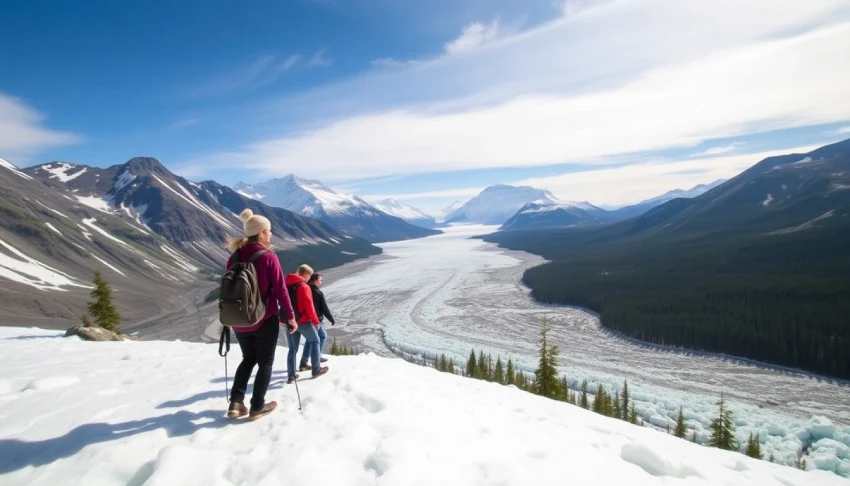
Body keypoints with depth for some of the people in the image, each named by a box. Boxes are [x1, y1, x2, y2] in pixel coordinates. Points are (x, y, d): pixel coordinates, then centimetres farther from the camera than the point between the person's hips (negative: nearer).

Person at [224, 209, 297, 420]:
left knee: (248, 359, 23)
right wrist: (290, 317, -4)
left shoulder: (235, 257, 1)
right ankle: (257, 407, 18)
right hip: (265, 320, -5)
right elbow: (280, 290, -14)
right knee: (265, 363, 12)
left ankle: (236, 403, 17)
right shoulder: (269, 257, -16)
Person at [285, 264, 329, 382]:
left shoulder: (286, 285, 8)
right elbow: (309, 306, -16)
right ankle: (316, 370, 13)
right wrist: (315, 320, -6)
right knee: (315, 341, 12)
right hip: (304, 321, -6)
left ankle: (291, 375, 10)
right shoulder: (304, 286, -14)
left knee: (292, 349, 12)